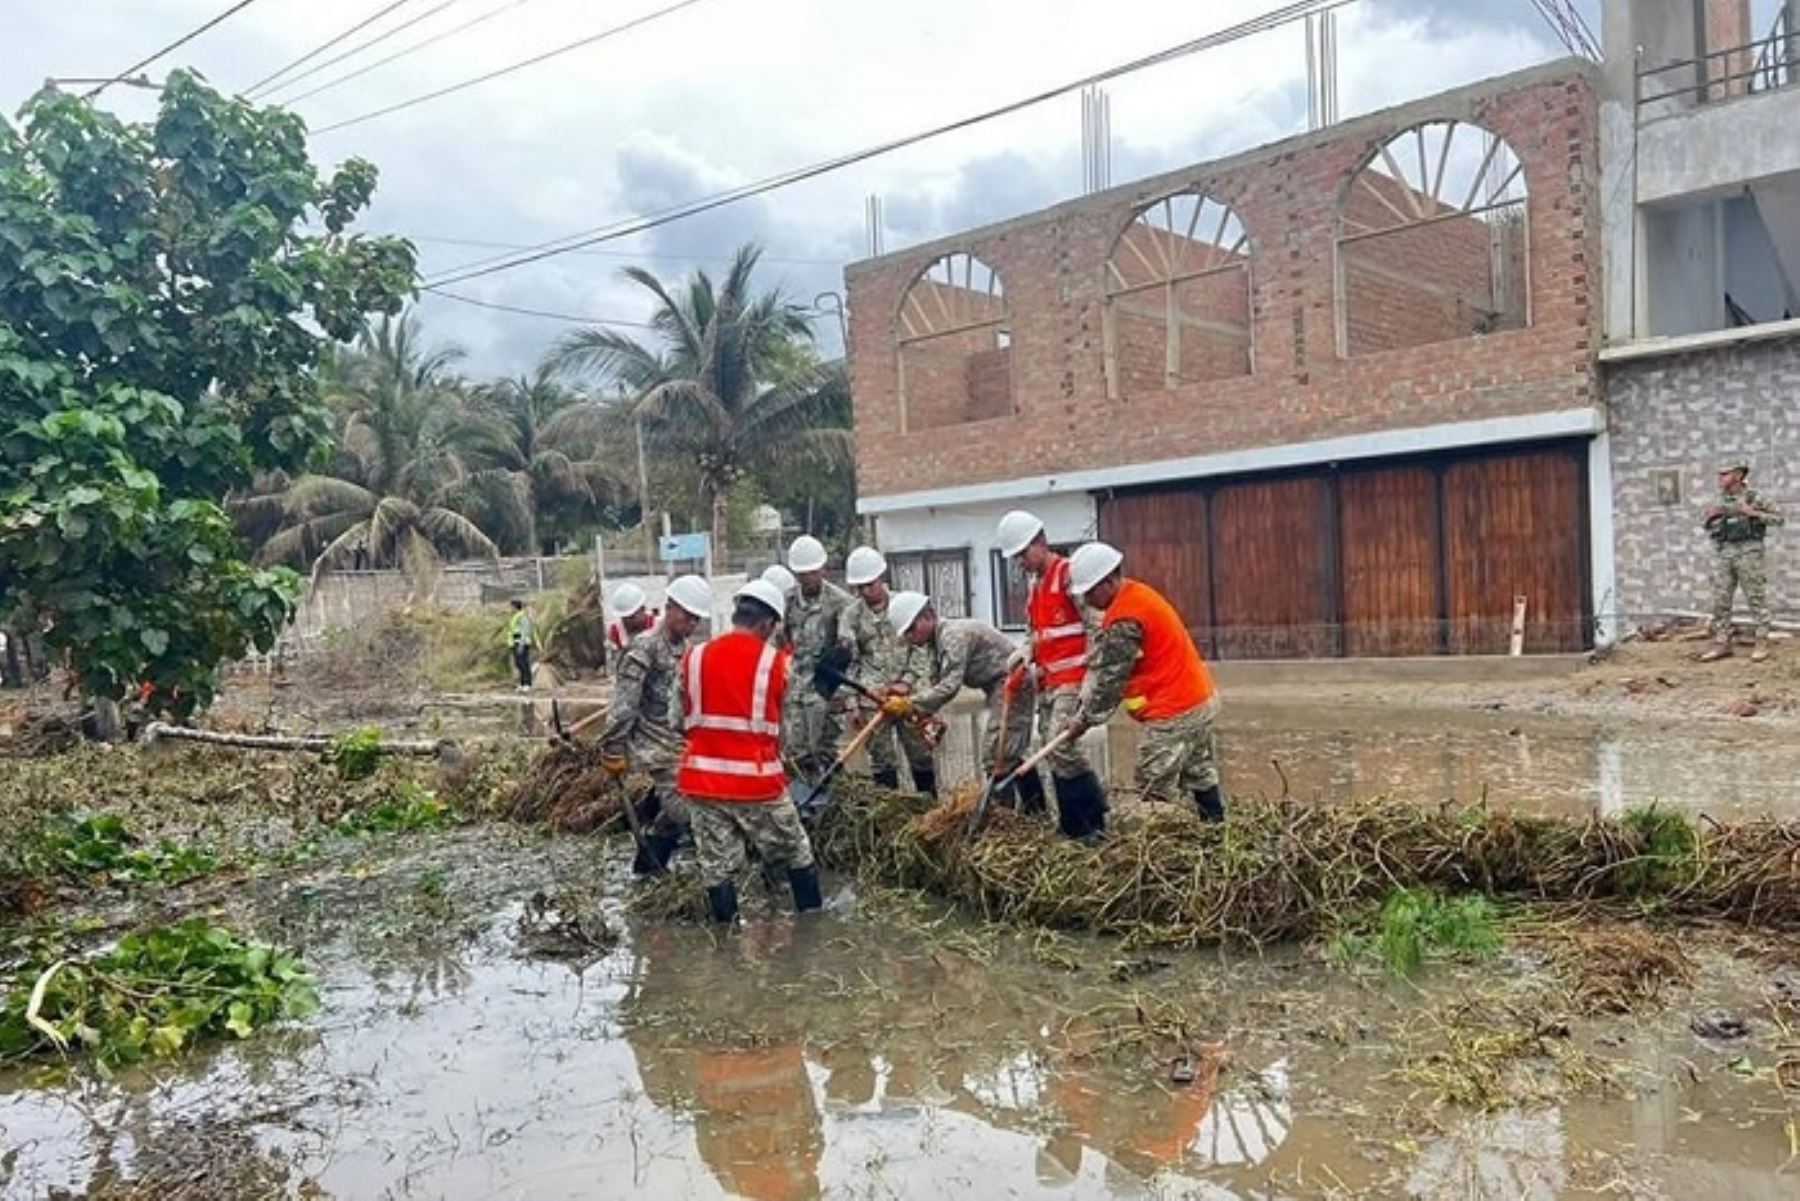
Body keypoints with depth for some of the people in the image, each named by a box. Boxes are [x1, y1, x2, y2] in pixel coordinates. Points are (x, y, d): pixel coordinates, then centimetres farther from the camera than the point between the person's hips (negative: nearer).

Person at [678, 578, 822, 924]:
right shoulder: (776, 661, -5)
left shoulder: (694, 657, 3)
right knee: (798, 857, 16)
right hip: (757, 781, -3)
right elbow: (777, 722, 4)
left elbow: (687, 717, 11)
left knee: (717, 870, 10)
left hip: (702, 780, 3)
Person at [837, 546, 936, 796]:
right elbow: (847, 660, 4)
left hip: (908, 693, 0)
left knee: (921, 754, 6)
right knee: (881, 760, 3)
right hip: (872, 696, 0)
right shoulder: (850, 615, 4)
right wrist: (852, 703, -1)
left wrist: (907, 681, -8)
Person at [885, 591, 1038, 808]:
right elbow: (936, 686, 8)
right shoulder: (934, 643, 10)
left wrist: (909, 705, -30)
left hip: (1012, 683, -11)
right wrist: (907, 697, -7)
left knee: (996, 757, -12)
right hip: (999, 687, 11)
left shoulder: (954, 634, -21)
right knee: (1007, 756, 18)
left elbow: (949, 686, -29)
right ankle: (1034, 811, 28)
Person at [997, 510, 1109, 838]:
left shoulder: (1068, 574, -9)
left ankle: (1095, 814, -2)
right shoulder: (1033, 585, 17)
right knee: (1054, 753, 8)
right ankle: (1074, 826, 16)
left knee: (1061, 746, -16)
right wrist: (1025, 661, 5)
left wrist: (1092, 675, -16)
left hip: (1072, 678, -9)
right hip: (1046, 681, 9)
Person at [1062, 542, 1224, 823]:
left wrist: (1085, 718, -2)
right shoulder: (1137, 593, 10)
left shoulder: (1124, 619, -21)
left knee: (1155, 793, -3)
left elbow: (1109, 676, -14)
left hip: (1175, 714, -10)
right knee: (1201, 779, 18)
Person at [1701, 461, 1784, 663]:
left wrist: (1753, 513, -15)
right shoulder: (1720, 501, 11)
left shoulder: (1752, 498, -4)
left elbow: (1778, 517, -3)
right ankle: (1722, 645, 6)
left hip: (1748, 553, -5)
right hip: (1722, 554, 5)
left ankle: (1762, 644, 5)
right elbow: (1709, 529, 19)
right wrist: (1711, 516, -1)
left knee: (1756, 599, 0)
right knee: (1720, 601, 2)